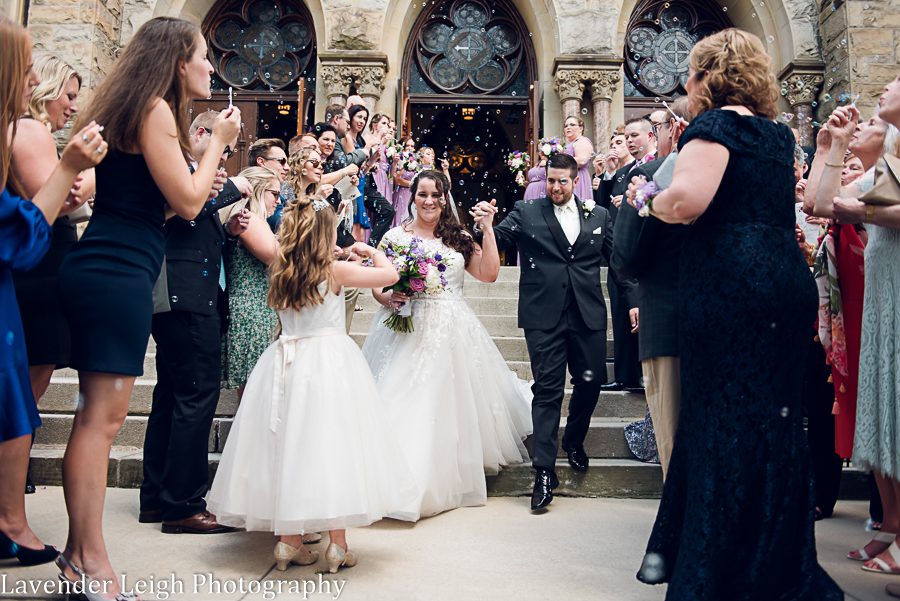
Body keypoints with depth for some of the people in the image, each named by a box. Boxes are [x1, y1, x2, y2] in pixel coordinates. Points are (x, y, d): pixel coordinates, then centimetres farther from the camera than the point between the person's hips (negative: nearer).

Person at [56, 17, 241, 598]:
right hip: (117, 271, -10)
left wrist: (204, 181, 22)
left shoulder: (138, 107, 21)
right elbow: (187, 202, -9)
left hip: (105, 268, 10)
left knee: (101, 413, 11)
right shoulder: (156, 108, -7)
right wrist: (218, 141, 1)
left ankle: (80, 550, 19)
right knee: (104, 413, -6)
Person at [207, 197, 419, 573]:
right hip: (329, 363, -5)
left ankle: (288, 540, 15)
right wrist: (373, 252, 14)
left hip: (286, 365, 5)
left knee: (288, 446, 9)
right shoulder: (334, 270, -7)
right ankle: (337, 545, 4)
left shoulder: (281, 272, 5)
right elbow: (389, 275, -4)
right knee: (331, 444, 0)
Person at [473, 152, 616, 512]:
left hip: (588, 314, 3)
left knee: (590, 382, 8)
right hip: (544, 316, -3)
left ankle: (574, 441, 37)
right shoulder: (526, 213, 4)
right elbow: (496, 241, -6)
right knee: (548, 389, -2)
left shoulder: (598, 216, 12)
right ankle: (544, 471, 3)